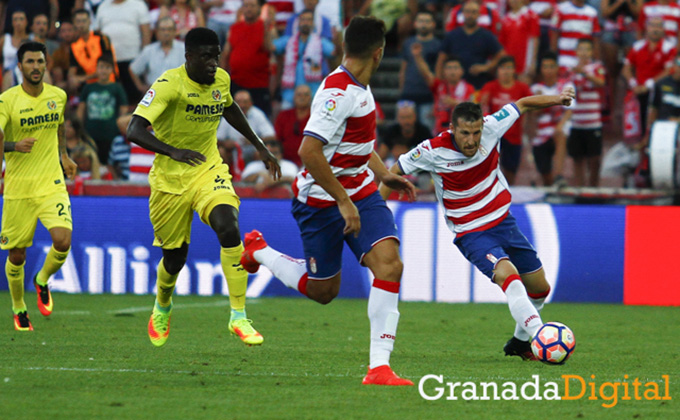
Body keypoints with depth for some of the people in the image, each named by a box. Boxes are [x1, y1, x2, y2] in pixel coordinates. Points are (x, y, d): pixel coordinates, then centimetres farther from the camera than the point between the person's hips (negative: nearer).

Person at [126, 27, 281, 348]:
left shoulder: (221, 80, -2)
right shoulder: (169, 84, -20)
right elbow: (134, 131, -30)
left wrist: (259, 147, 25)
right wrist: (173, 152, -44)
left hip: (209, 171, 3)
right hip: (170, 180, -3)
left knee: (229, 229, -25)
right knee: (175, 257, 9)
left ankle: (238, 317, -20)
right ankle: (162, 307, 45)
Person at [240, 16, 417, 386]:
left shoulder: (360, 88, 6)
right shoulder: (337, 92, -24)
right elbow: (309, 151, -31)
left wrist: (383, 175, 12)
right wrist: (343, 202, -27)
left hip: (360, 193, 7)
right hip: (321, 199, -7)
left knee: (389, 264, -15)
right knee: (322, 291, 8)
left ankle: (379, 366, -16)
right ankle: (257, 250, 35)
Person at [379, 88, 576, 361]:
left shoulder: (491, 128, -13)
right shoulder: (433, 151, -20)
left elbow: (522, 104, 4)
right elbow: (395, 171, -5)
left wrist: (556, 99, -7)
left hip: (503, 222, 5)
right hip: (471, 234, -5)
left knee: (539, 288, 13)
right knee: (508, 275, -31)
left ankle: (520, 341, 36)